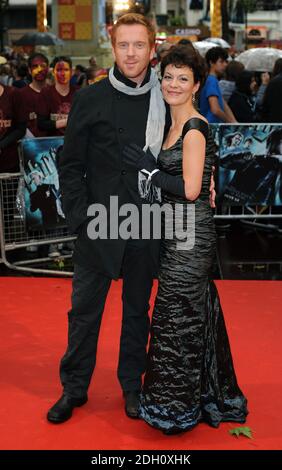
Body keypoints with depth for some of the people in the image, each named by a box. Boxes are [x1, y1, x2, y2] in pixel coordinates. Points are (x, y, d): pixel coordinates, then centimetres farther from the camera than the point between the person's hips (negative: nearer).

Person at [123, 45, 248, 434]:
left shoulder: (195, 128, -15)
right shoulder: (177, 125, 14)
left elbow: (190, 190, -20)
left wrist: (150, 169, -13)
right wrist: (152, 169, 7)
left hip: (190, 236, -9)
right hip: (180, 233, 9)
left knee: (178, 316, 0)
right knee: (194, 314, 16)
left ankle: (176, 408, 15)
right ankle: (204, 399, 29)